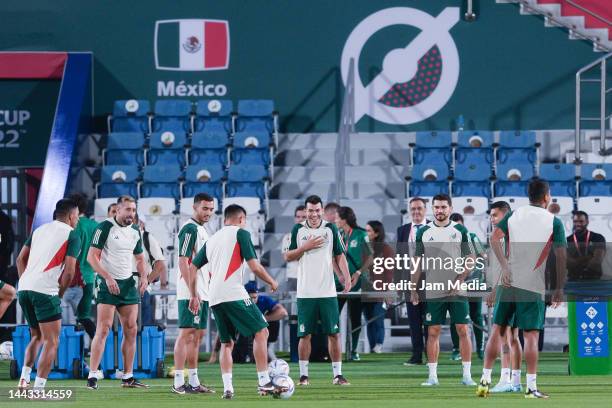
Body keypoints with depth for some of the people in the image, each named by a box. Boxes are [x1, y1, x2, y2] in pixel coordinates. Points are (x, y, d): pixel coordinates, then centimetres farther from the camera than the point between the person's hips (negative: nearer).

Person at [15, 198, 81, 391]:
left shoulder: (39, 229, 21)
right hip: (45, 290, -7)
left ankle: (24, 378, 11)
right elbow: (69, 270, -7)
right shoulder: (72, 235, 1)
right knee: (51, 341, -2)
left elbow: (21, 259, 20)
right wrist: (60, 293, 5)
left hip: (24, 288, 7)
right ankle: (38, 389, -12)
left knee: (37, 336, 23)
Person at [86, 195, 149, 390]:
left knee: (131, 330, 4)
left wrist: (143, 276, 4)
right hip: (107, 284, -7)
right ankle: (92, 376, -12)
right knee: (104, 329, -13)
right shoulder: (106, 227, -9)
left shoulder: (135, 231, 11)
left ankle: (128, 377, 10)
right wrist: (108, 277, -20)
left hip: (128, 284, 7)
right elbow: (92, 257, -12)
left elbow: (139, 257, 23)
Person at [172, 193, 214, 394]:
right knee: (186, 333, -10)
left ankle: (193, 382, 13)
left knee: (198, 335, 10)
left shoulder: (202, 230, 18)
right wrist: (193, 291, -22)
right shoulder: (190, 229, -11)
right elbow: (183, 261, -18)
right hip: (190, 293, -10)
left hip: (202, 293, 10)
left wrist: (209, 289, 18)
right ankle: (179, 382, -11)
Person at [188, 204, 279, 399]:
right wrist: (272, 282, 11)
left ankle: (227, 387, 1)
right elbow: (254, 266, -4)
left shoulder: (212, 239, 21)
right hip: (234, 294, -7)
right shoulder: (240, 233, 2)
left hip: (214, 298, 7)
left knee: (227, 343, 14)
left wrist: (194, 295, 28)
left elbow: (192, 267, 21)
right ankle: (264, 382, -9)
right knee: (261, 332, -2)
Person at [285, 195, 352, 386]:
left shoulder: (330, 229, 4)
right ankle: (303, 375, 9)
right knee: (305, 334, 1)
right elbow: (288, 256, 6)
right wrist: (305, 247, -10)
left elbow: (339, 255, 5)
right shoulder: (298, 230, 5)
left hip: (328, 291, 0)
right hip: (305, 292, 0)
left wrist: (346, 276, -9)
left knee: (334, 333, -1)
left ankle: (337, 374, 5)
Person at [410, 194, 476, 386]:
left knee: (463, 330, -4)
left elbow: (469, 261, 2)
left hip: (457, 291, -1)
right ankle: (432, 375, 5)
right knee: (433, 332, 1)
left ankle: (467, 374, 0)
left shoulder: (460, 231, 3)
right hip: (433, 291, 1)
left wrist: (459, 281, -12)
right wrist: (413, 289, 3)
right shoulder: (424, 232, 7)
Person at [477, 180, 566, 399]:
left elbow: (494, 238, -5)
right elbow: (561, 257, -3)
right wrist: (559, 288, 4)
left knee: (497, 331, 10)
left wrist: (505, 267, -8)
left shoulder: (514, 214, 8)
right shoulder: (554, 222, -1)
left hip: (508, 282, 3)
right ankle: (531, 387, -5)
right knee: (531, 335, -2)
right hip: (533, 287, -3)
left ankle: (485, 380, 8)